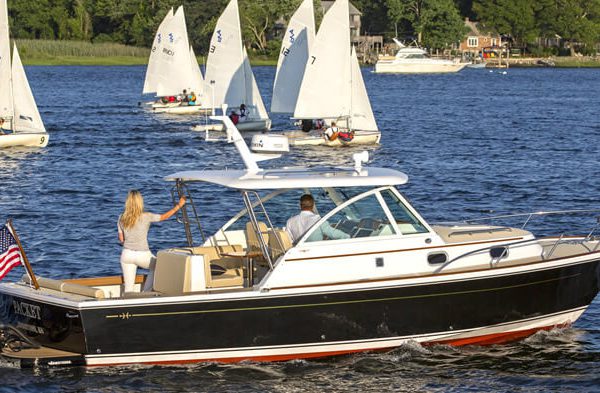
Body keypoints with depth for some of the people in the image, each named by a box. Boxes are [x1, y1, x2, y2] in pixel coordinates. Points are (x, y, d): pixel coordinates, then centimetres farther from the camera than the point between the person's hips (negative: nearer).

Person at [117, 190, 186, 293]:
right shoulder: (146, 217, -13)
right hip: (142, 255, -3)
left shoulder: (121, 218, -2)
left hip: (127, 254, 3)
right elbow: (165, 216, -2)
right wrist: (179, 205, 8)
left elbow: (121, 239, 6)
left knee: (128, 288, 9)